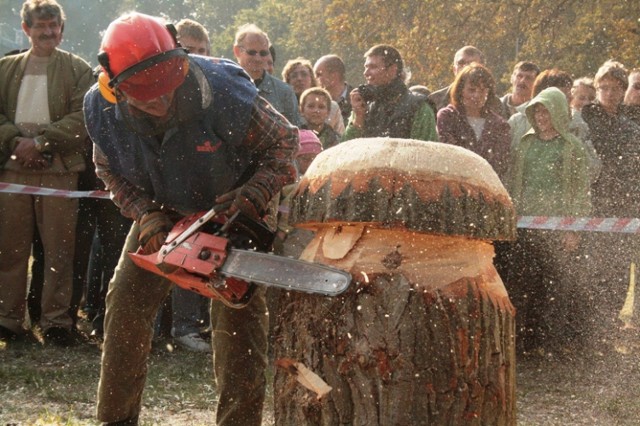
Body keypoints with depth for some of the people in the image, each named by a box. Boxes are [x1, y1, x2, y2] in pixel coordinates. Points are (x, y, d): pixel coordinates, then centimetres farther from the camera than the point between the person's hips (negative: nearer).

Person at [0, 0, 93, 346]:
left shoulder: (77, 70, 7)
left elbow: (81, 119, -3)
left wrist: (41, 142, -12)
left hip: (59, 168, -2)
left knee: (59, 249, -2)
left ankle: (55, 321, 3)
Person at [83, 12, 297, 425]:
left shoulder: (226, 94, -35)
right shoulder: (101, 110, -24)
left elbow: (284, 142, -20)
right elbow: (111, 170, -5)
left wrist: (256, 194, -35)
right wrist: (147, 217, -21)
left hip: (233, 207, -3)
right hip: (163, 211, 4)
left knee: (240, 312, -11)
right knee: (127, 300, 2)